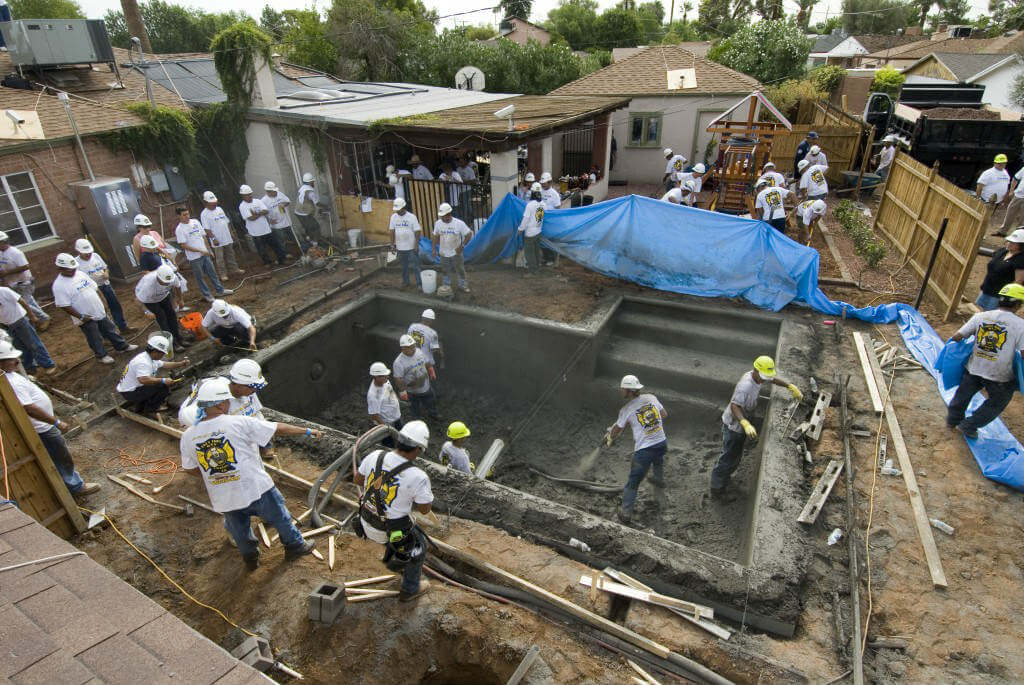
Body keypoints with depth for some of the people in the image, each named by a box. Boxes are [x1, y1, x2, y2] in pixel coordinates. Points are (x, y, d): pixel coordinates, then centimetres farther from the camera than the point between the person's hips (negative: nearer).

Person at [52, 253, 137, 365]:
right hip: (86, 318, -6)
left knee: (110, 330, 19)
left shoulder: (80, 274, 1)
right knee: (95, 339, 9)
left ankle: (122, 346, 34)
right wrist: (81, 317, -18)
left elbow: (94, 287, 13)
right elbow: (64, 306, -20)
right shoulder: (59, 285, -20)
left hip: (99, 311, 6)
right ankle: (102, 355, 26)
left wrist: (103, 301, 11)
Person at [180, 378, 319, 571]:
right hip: (256, 489, -4)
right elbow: (279, 429, -10)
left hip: (223, 498, 4)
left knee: (238, 527, 28)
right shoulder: (240, 423, -18)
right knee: (279, 516, 20)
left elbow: (190, 469, 8)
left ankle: (250, 557, 47)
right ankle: (295, 546, 38)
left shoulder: (188, 436, -5)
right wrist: (307, 431, 2)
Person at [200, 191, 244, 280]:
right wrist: (213, 238, -23)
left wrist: (231, 233, 12)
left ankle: (234, 269, 27)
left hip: (227, 238, 6)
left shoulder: (219, 209, 9)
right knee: (220, 258, 1)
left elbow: (227, 222, 15)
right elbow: (207, 229, -15)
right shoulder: (204, 214, -10)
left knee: (231, 254, 15)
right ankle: (223, 274, 8)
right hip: (217, 241, -6)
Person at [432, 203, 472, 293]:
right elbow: (436, 237, 4)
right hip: (444, 253, 3)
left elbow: (469, 234, -10)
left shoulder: (459, 223, -16)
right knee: (446, 271, 16)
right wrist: (434, 249, 2)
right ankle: (446, 286, 32)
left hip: (456, 253, -2)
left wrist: (462, 246, -14)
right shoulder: (438, 223, -6)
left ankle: (463, 285, 22)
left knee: (460, 270, 7)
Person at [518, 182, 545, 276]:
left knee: (529, 252, 4)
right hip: (538, 231, 7)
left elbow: (526, 219, -19)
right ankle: (537, 265, 36)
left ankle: (532, 271, 8)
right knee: (536, 249, 22)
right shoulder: (543, 204, -3)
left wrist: (520, 229, -7)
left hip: (530, 233, -7)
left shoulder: (530, 204, -22)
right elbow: (543, 217, 4)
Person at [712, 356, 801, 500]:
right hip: (733, 426, -10)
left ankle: (724, 476, 46)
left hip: (741, 425, 10)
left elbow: (773, 379, 15)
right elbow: (734, 406, -44)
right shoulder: (745, 386, -34)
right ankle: (717, 489, 16)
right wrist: (746, 424, -57)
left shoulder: (756, 376, -5)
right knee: (729, 457, 2)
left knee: (735, 455, 26)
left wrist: (791, 387, 5)